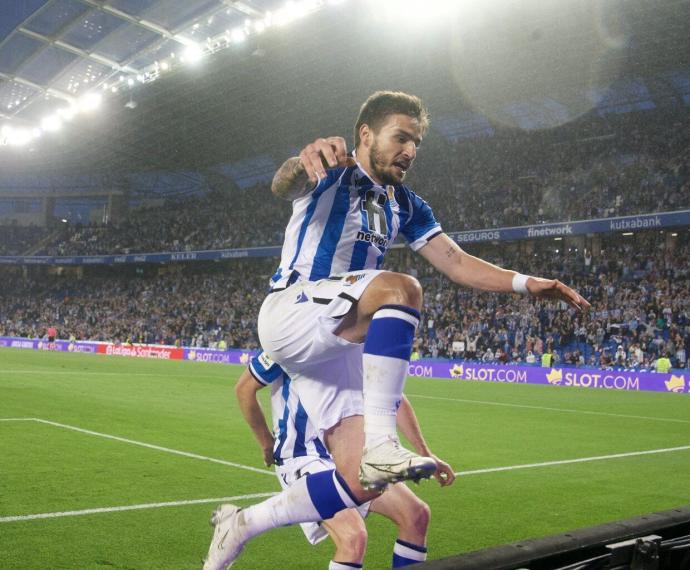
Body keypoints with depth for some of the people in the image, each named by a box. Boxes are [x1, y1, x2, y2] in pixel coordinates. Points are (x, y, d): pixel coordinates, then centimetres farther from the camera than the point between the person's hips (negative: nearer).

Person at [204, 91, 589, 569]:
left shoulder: (405, 205, 16)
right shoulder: (331, 173, -4)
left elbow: (457, 263, 9)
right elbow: (282, 186, -26)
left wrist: (527, 283, -6)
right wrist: (304, 160, -51)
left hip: (337, 345, 7)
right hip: (290, 312, -7)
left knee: (361, 484, -6)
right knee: (400, 288, -33)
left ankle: (243, 526, 11)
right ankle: (381, 441, -37)